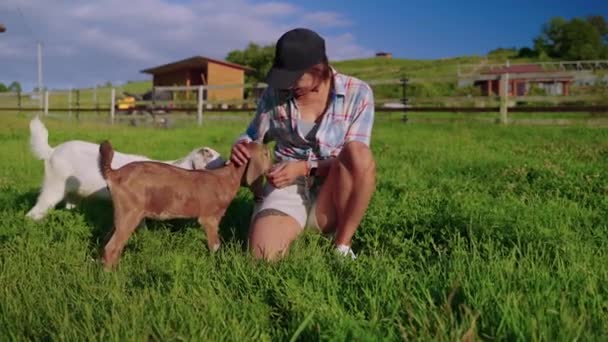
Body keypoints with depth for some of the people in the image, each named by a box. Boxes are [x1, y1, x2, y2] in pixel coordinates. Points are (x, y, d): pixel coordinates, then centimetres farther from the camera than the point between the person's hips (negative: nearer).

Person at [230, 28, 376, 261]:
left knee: (359, 153, -33)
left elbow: (355, 160, -10)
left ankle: (342, 245, -15)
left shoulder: (357, 94, -7)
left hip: (332, 199, 0)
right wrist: (240, 147, -13)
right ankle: (292, 226, 7)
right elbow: (253, 137, 11)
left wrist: (304, 167, -23)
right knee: (263, 254, -29)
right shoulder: (275, 94, -3)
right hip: (288, 189, 0)